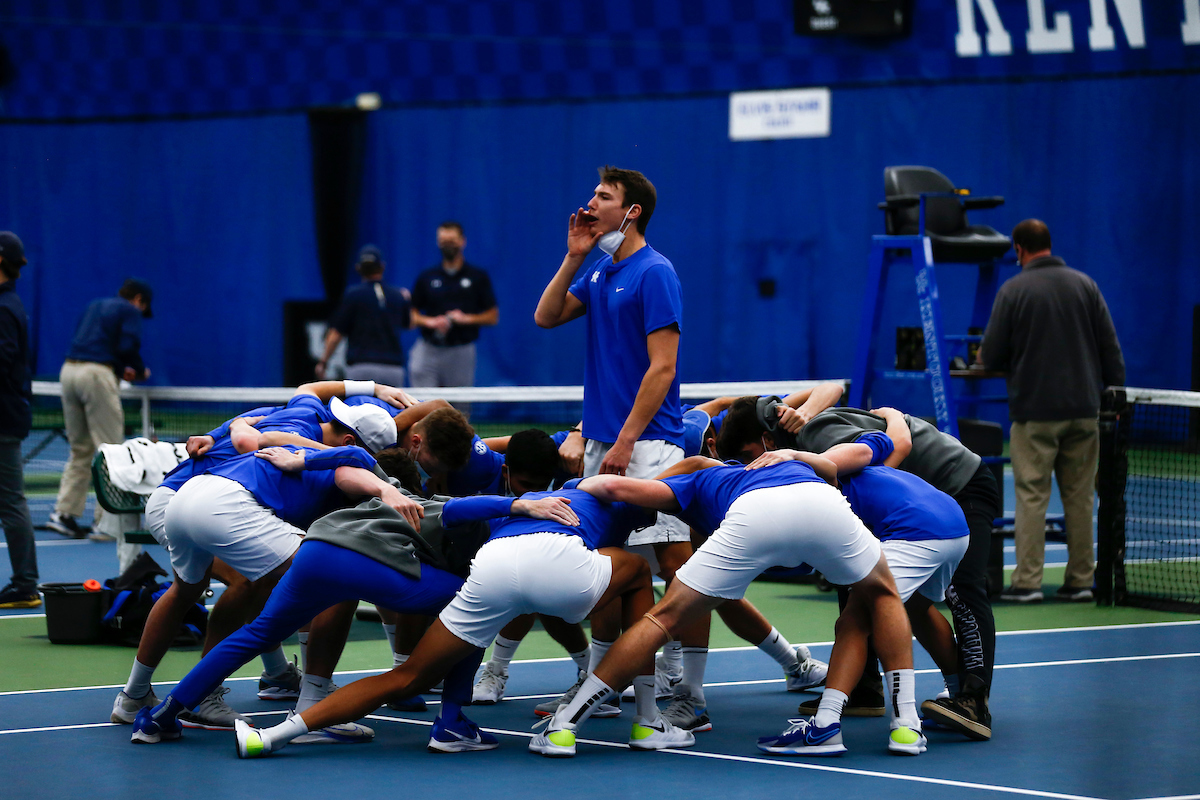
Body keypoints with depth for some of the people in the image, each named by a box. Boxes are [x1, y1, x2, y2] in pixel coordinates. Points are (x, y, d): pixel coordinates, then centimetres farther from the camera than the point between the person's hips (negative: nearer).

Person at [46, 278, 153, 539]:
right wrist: (140, 371, 10)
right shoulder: (130, 311, 4)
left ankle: (64, 513, 5)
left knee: (80, 450, 13)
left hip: (69, 370, 7)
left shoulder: (94, 307, 25)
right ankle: (106, 519, -4)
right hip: (96, 374, -7)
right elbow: (128, 347, -9)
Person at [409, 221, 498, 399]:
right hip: (428, 350, 1)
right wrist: (429, 322, -9)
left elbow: (493, 316, 6)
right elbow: (411, 314, 11)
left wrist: (467, 318, -10)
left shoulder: (478, 277, 6)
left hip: (461, 351, -1)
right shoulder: (426, 278, 10)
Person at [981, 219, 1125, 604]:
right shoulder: (1084, 284, 6)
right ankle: (1080, 580, 9)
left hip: (1034, 411, -4)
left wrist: (986, 357, 19)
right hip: (1083, 409, 4)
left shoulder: (1013, 290, -5)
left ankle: (1027, 582, -6)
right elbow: (1110, 346, 5)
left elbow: (992, 356, -4)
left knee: (1032, 495, -2)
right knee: (1079, 496, 8)